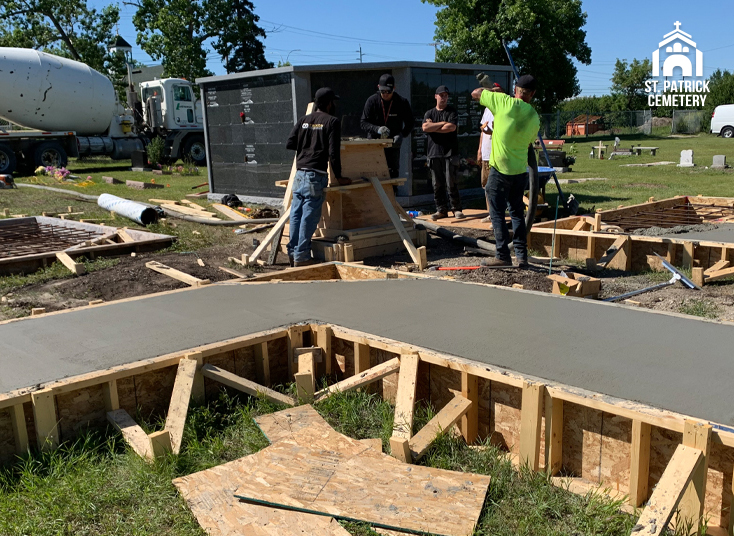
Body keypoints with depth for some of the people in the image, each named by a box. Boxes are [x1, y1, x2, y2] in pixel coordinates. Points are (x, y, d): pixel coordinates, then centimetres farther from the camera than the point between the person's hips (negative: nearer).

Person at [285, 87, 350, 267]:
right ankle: (301, 256, -1)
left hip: (300, 173, 6)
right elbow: (333, 153, -8)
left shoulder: (303, 120, 14)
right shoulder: (332, 122, -2)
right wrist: (338, 177, 1)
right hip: (316, 175, -6)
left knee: (296, 214, 10)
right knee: (310, 216, -3)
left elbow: (289, 144, 8)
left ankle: (292, 252, 15)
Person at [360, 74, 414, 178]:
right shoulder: (371, 101, -3)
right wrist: (377, 129, -22)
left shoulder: (402, 102, -1)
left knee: (394, 172, 1)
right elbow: (363, 123, -3)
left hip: (393, 144, 1)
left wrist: (401, 135, -15)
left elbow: (409, 123, 5)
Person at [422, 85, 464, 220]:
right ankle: (441, 210, 10)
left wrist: (433, 127, -5)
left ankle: (457, 209, 4)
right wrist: (442, 123, -7)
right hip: (434, 152, 3)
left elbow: (452, 127, -11)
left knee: (451, 182, -5)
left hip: (449, 152, -3)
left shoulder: (452, 111, 6)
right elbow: (425, 127, -4)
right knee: (437, 184, 3)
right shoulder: (429, 113, 15)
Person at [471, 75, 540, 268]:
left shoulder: (506, 102, -12)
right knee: (517, 212, 14)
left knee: (497, 214, 2)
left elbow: (475, 94, -4)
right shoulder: (535, 118, 3)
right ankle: (522, 256, 14)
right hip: (520, 170, 5)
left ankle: (503, 256, 2)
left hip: (500, 169, -5)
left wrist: (492, 90, 16)